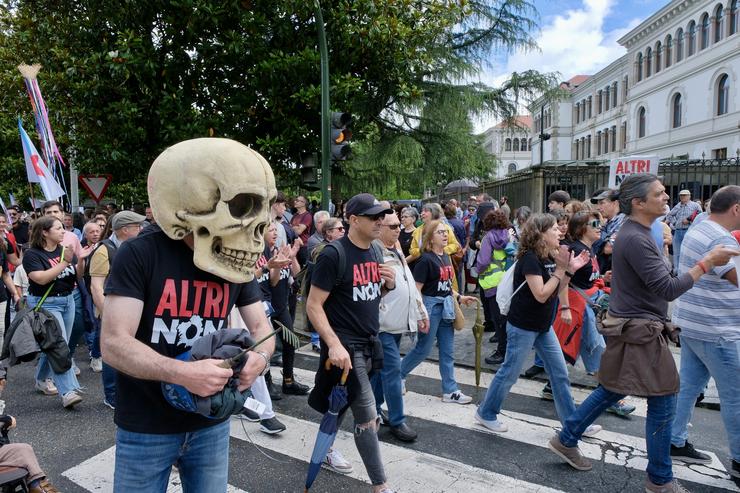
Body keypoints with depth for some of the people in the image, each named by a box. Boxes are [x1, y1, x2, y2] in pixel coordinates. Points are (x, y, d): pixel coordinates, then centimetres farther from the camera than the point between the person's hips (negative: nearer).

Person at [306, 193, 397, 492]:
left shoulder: (375, 252, 6)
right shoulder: (333, 255, -17)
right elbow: (313, 305, -17)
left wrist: (389, 284, -3)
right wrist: (334, 344, -26)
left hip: (370, 342, 7)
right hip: (345, 345, -7)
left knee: (342, 403, 22)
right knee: (367, 416, -5)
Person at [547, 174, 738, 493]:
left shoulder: (634, 233, 10)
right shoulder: (636, 239, -23)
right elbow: (668, 289, -24)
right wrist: (707, 263, -18)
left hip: (633, 326, 10)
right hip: (639, 331, -10)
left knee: (611, 390, 18)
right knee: (663, 402, 2)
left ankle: (566, 440, 28)